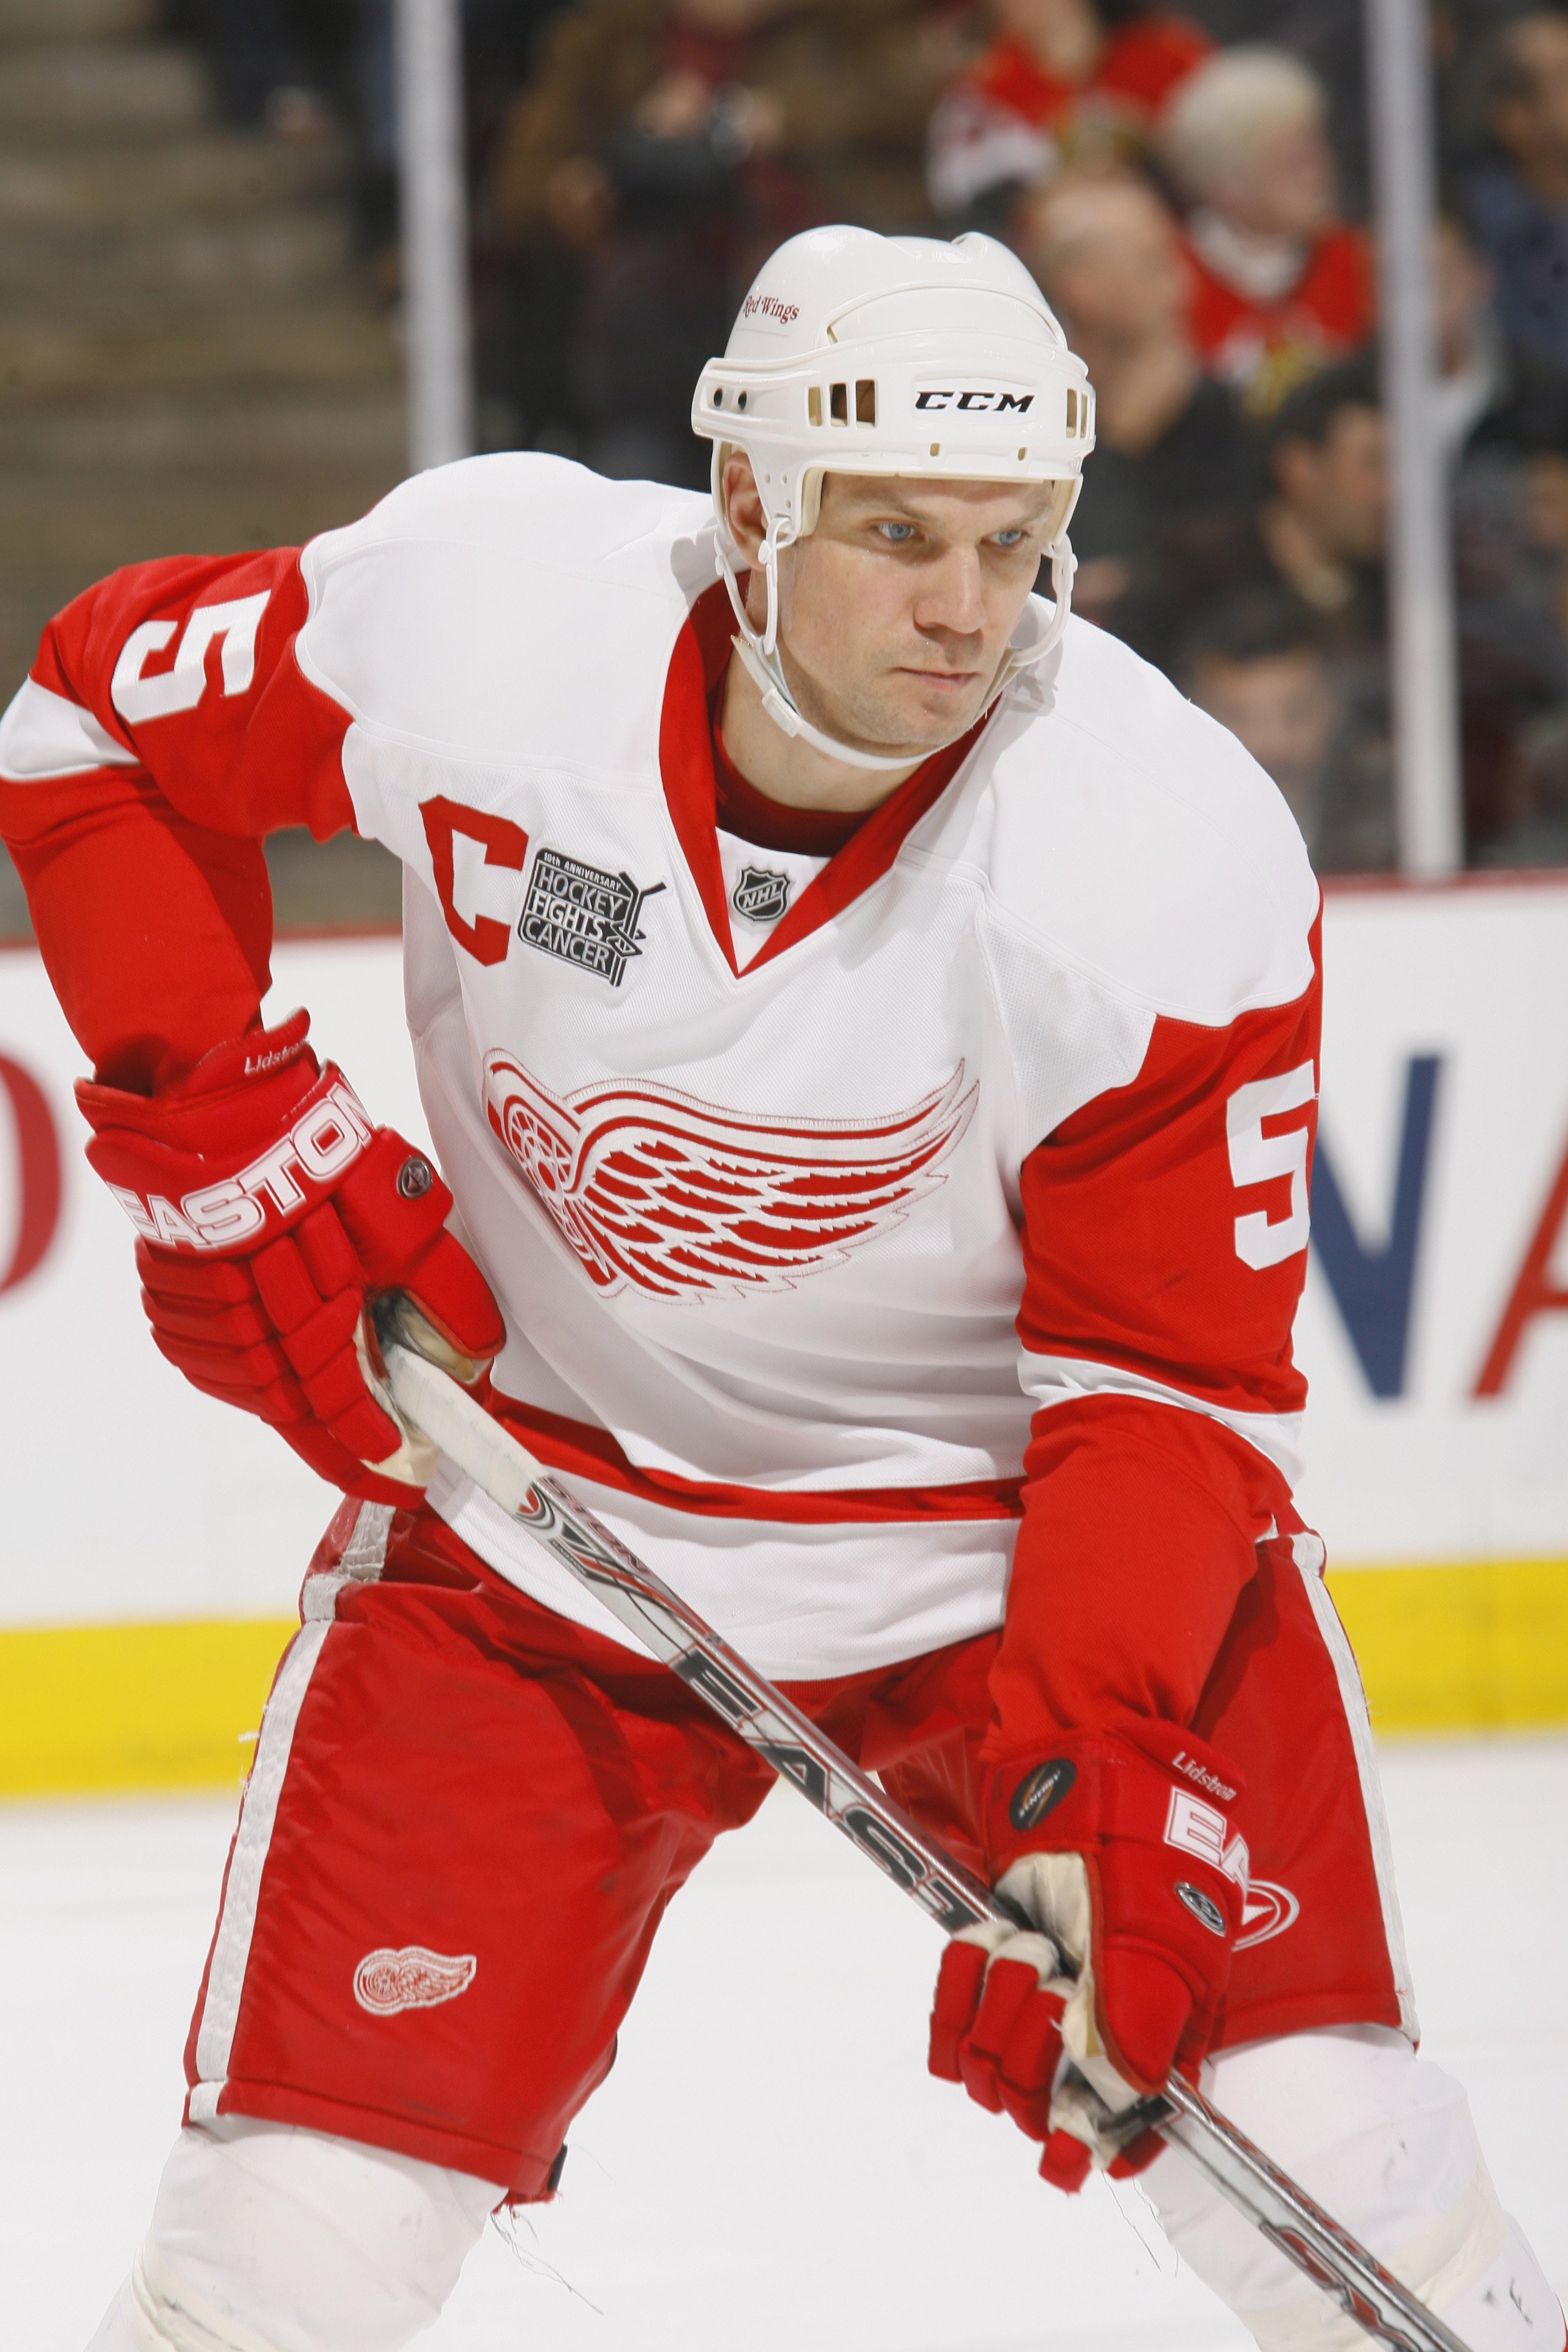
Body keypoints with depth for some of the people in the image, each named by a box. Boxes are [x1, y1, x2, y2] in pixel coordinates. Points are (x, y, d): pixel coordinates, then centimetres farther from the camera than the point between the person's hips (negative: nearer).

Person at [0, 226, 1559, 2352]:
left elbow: (1172, 1382, -19)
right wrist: (218, 1119, -9)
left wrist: (1093, 1771, -31)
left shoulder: (1181, 874, -23)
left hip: (1014, 1517, -1)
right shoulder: (480, 614, -20)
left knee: (1328, 2167, -14)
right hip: (539, 1502, 1)